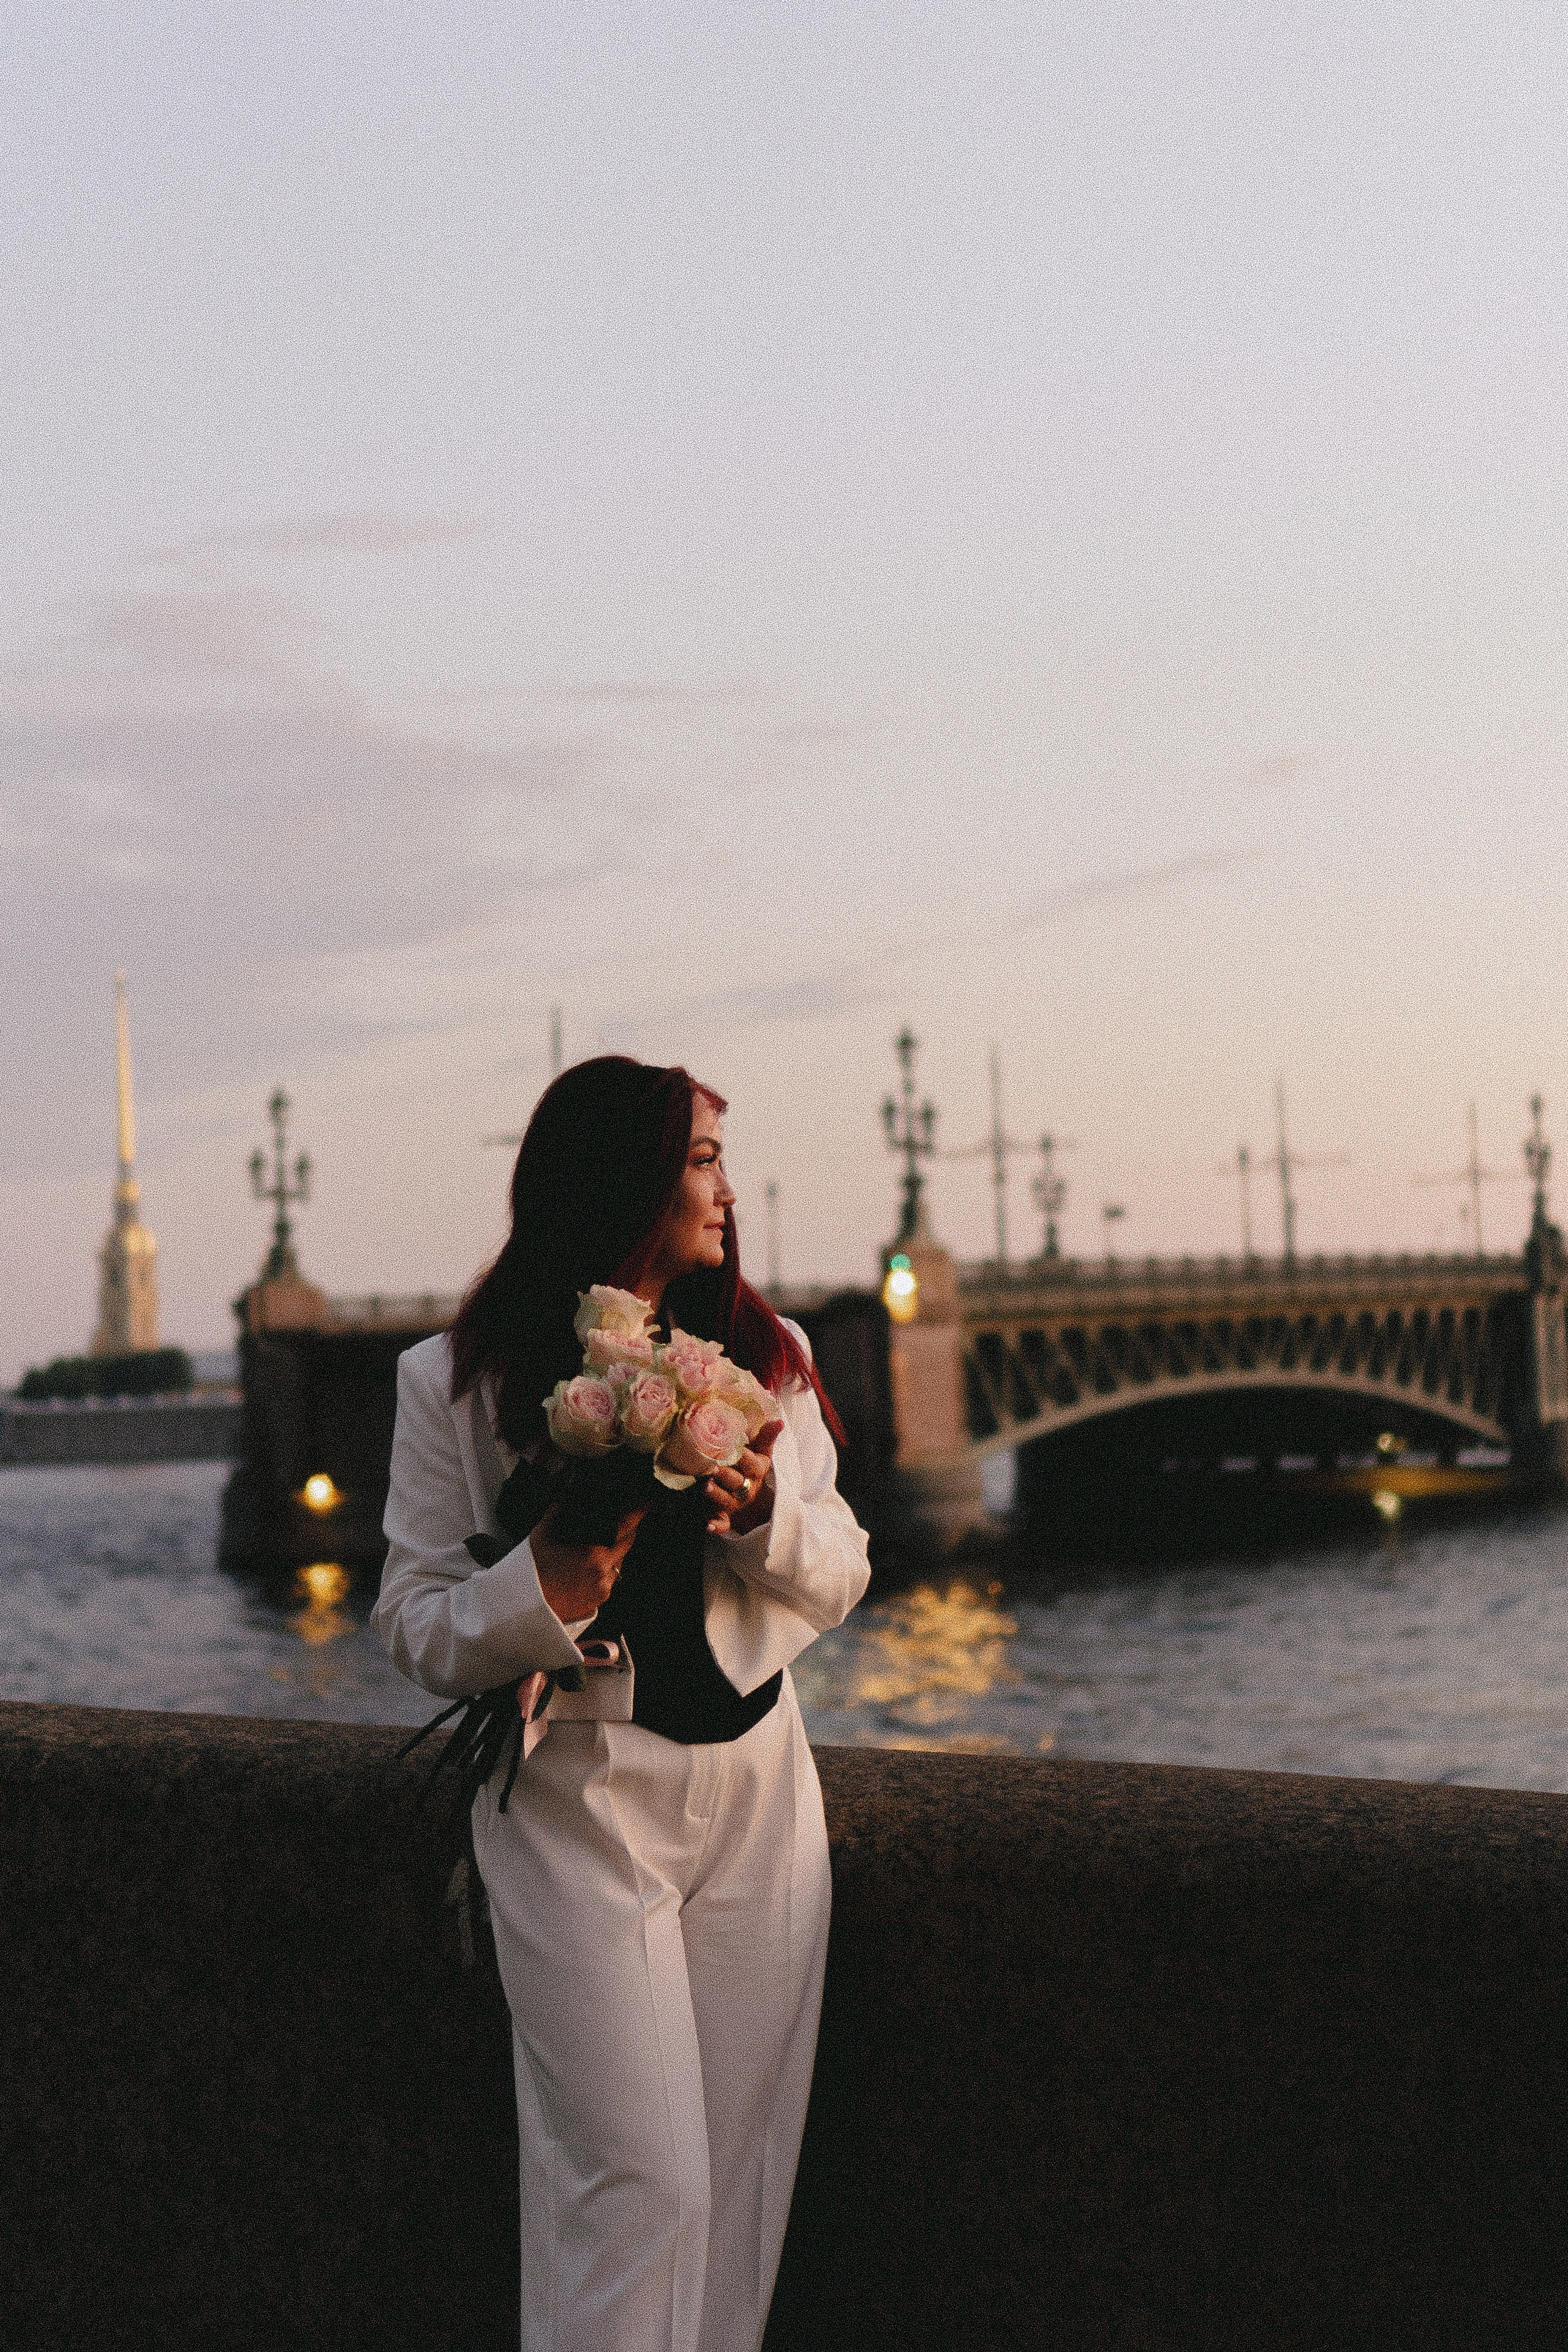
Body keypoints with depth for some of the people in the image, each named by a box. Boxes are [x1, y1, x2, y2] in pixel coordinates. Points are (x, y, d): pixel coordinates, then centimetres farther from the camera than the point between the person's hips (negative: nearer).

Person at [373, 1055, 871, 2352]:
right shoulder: (458, 1381, -4)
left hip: (759, 1790, 5)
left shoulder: (765, 1355, 9)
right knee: (638, 2182, -9)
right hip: (580, 1797, -4)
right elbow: (417, 1621, -3)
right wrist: (545, 1589, -23)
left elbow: (842, 1579, 9)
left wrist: (769, 1513, -12)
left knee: (745, 2162, 6)